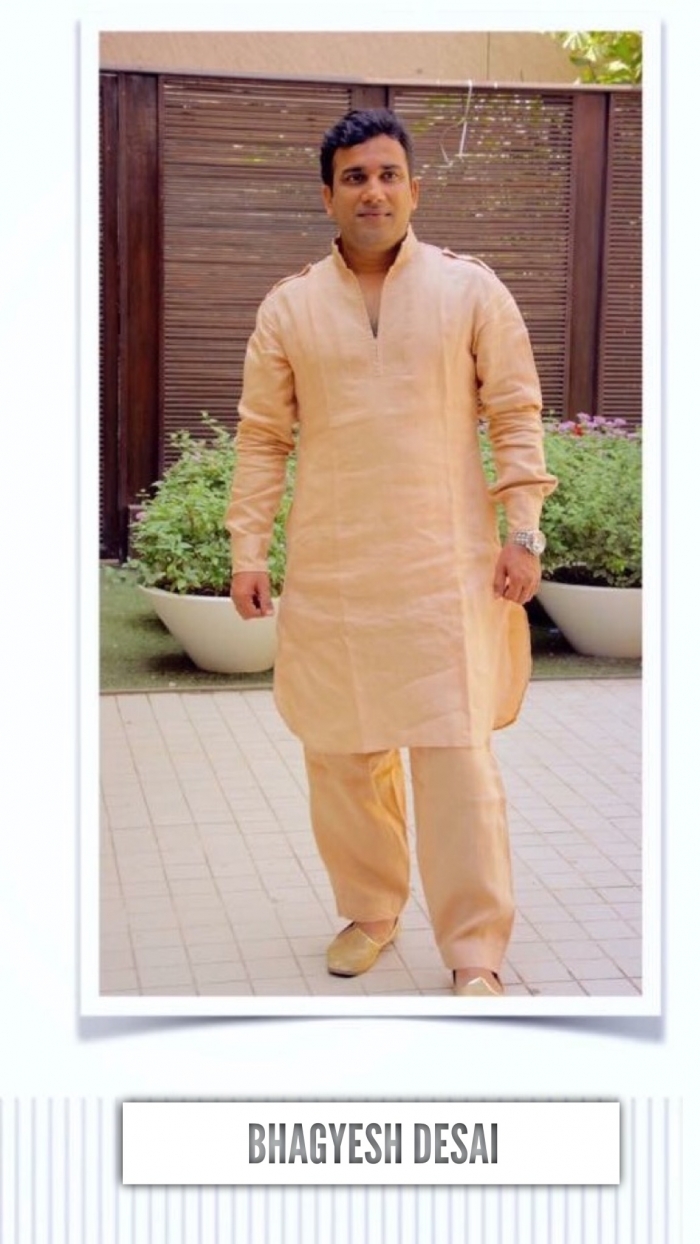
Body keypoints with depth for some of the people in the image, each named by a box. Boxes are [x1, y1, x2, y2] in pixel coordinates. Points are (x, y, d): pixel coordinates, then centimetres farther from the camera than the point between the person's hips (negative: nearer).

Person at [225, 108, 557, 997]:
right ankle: (369, 910, 29)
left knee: (456, 755, -5)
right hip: (330, 568, 2)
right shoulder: (289, 307, 7)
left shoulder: (470, 290, 3)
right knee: (341, 753, 9)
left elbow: (515, 415, 3)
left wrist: (522, 530, -4)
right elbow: (263, 436, 8)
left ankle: (476, 956, 3)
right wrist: (247, 548, 2)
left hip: (446, 564, -2)